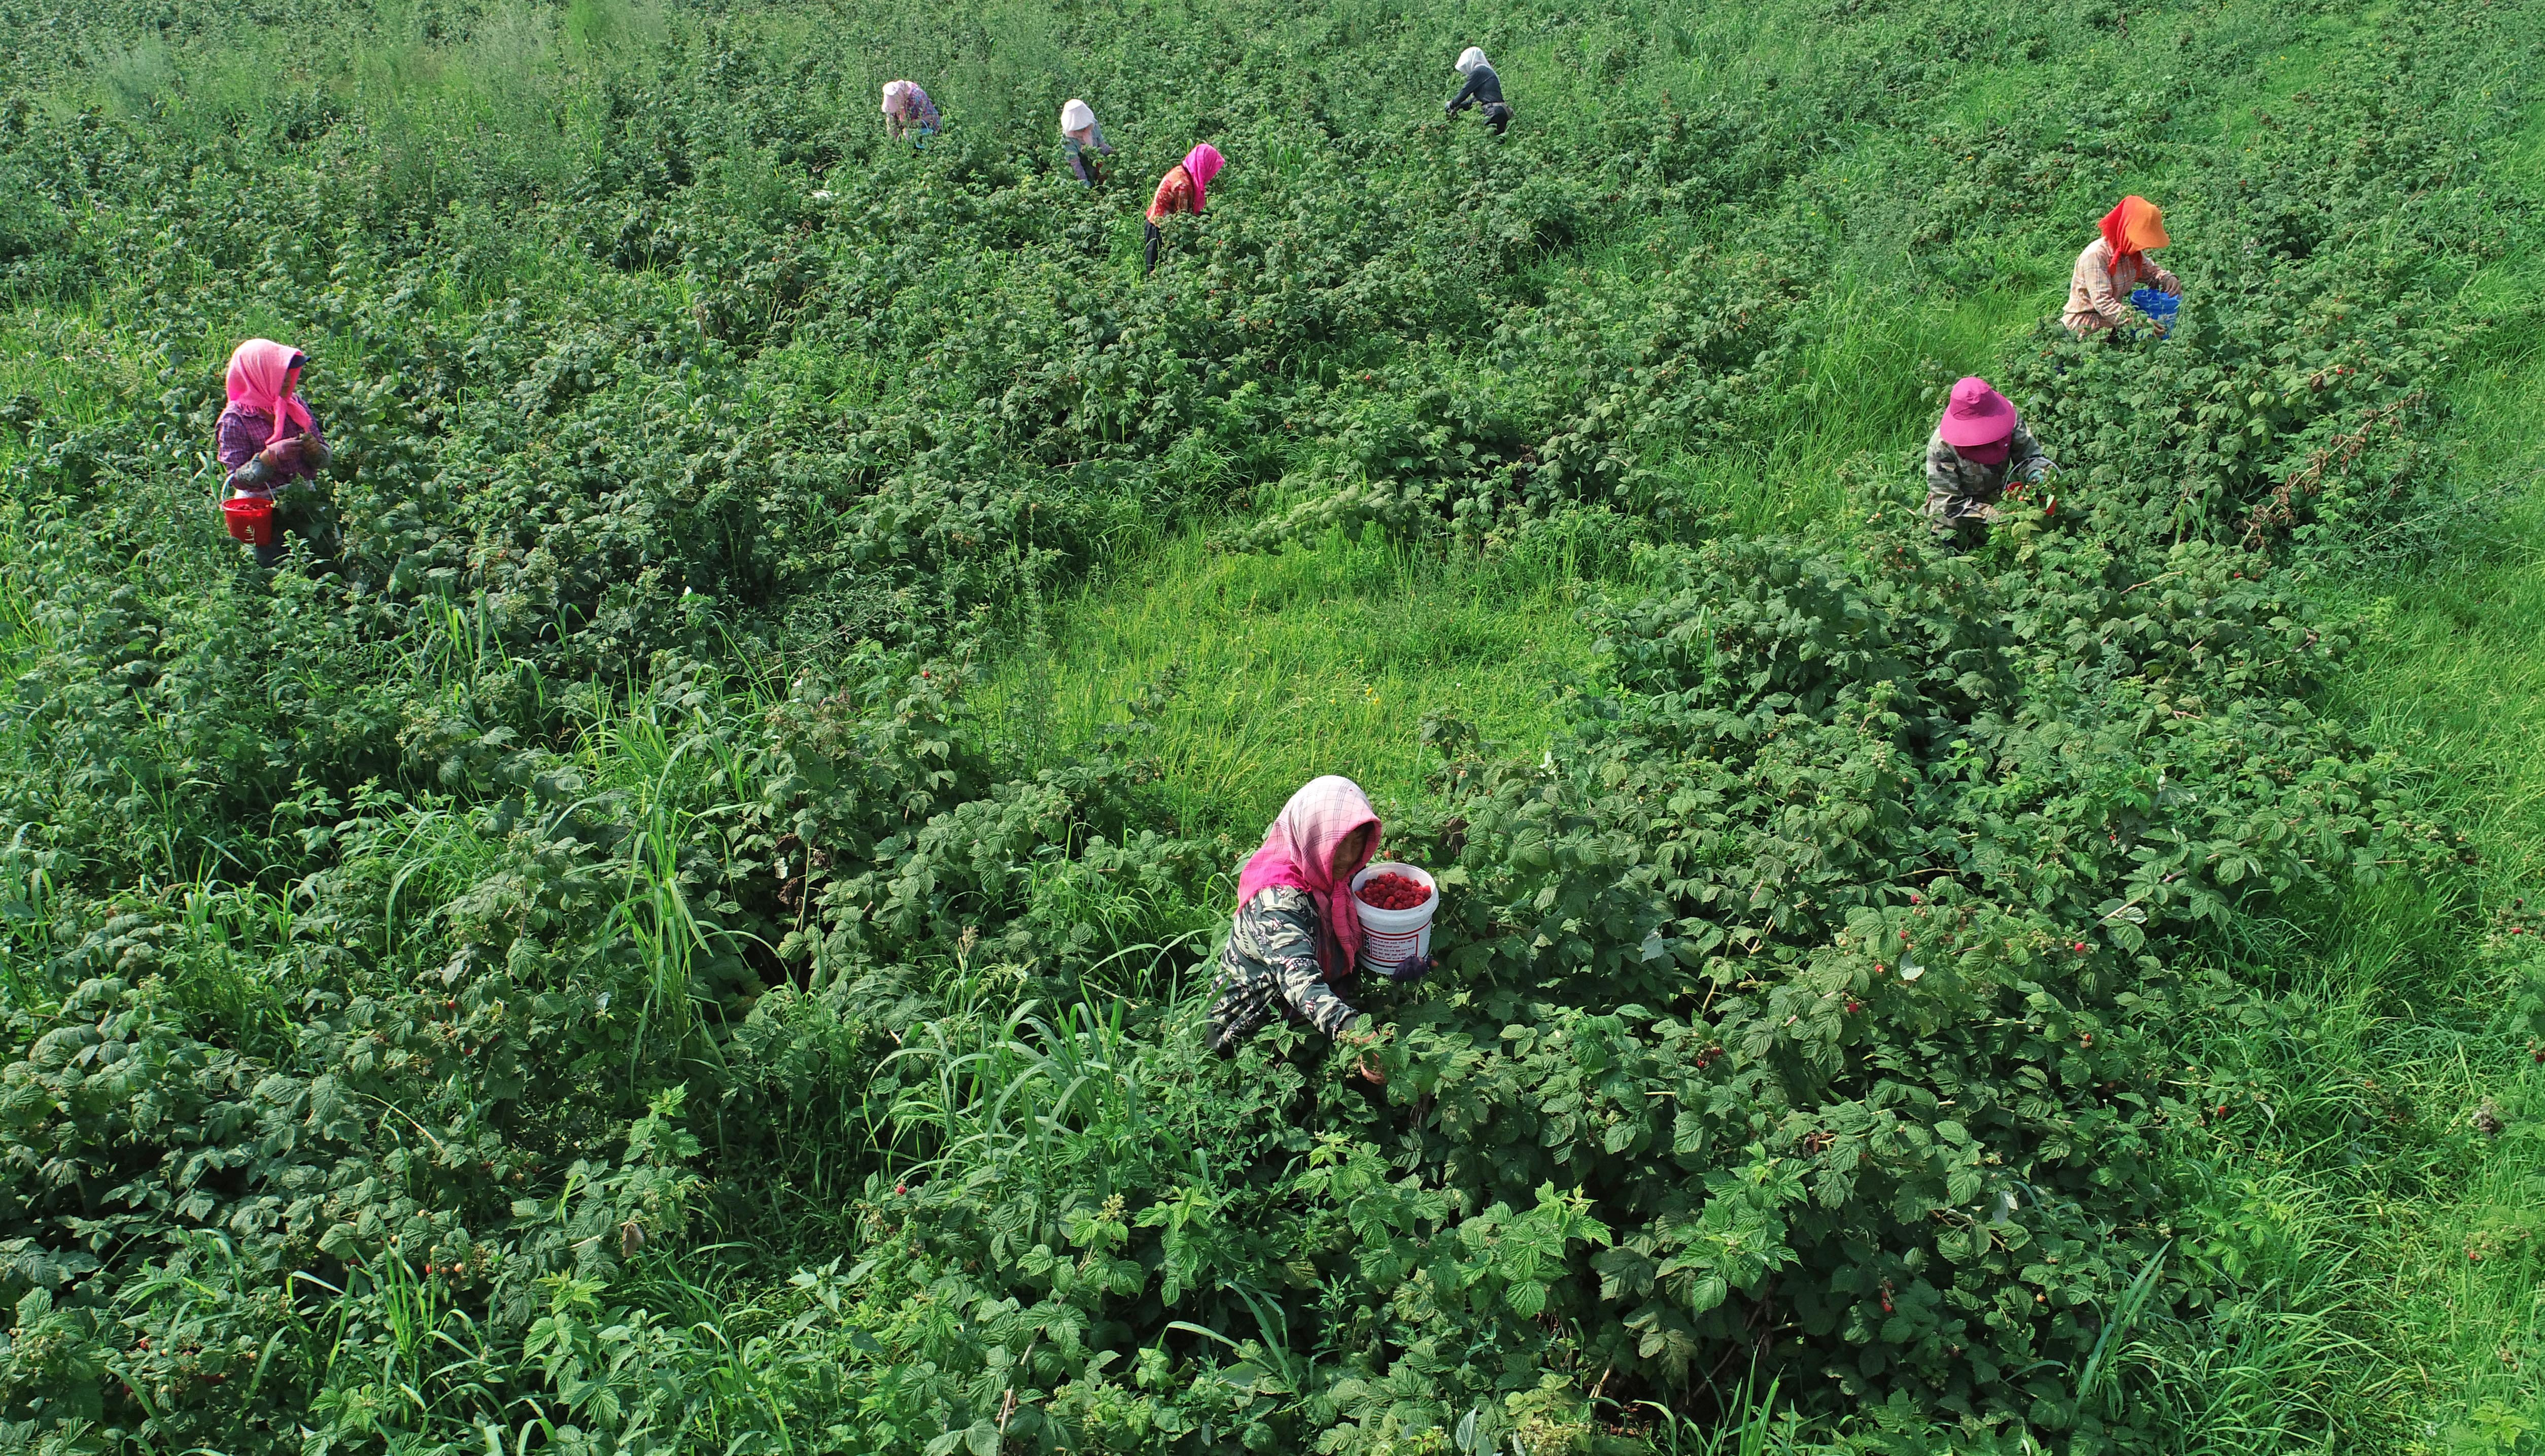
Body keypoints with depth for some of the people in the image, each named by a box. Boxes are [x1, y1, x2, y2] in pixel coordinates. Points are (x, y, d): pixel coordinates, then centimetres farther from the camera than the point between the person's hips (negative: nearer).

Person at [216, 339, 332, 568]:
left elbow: (326, 457, 9)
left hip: (305, 506, 4)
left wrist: (315, 450, -14)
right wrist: (271, 456, -27)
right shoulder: (235, 420, -9)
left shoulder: (295, 404, 5)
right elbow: (238, 479, -12)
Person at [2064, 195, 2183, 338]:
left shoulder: (2134, 252, 3)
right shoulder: (2096, 256, -23)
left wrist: (2168, 279, -4)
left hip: (2112, 324, 9)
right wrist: (2140, 321, -39)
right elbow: (2103, 303, -29)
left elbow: (2151, 271, 22)